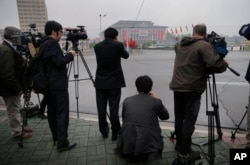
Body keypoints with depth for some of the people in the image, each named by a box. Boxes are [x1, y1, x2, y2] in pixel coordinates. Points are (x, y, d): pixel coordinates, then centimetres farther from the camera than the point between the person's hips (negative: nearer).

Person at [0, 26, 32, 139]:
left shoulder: (9, 48, 11)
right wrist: (17, 88, -22)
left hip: (13, 87, 10)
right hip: (10, 88, -10)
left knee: (16, 108, 20)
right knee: (13, 110, 3)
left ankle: (19, 127, 34)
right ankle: (17, 132, 17)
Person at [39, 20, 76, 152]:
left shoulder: (43, 44, 15)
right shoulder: (53, 43, -14)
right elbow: (59, 62, -21)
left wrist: (66, 55, 15)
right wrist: (70, 55, -6)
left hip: (48, 84, 10)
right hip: (57, 85, -10)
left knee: (52, 111, 14)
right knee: (62, 112, -6)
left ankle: (56, 137, 26)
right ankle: (62, 143, -3)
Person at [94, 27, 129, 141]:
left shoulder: (97, 46, 2)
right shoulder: (118, 45, -7)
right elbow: (126, 55, 11)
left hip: (100, 82, 3)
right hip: (115, 82, -2)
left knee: (101, 109, 11)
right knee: (114, 109, 3)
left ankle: (104, 131, 24)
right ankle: (115, 133, 13)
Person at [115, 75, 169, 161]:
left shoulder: (127, 100, 6)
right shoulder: (156, 102, 0)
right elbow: (165, 116, 18)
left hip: (127, 144, 3)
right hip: (147, 143, -2)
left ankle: (130, 151, 13)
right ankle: (151, 152, 5)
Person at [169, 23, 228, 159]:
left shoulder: (179, 45, 12)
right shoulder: (204, 45, -8)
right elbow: (216, 64, -19)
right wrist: (225, 64, 3)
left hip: (177, 86, 7)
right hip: (192, 89, -6)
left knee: (179, 118, 14)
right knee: (189, 120, 1)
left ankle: (179, 145, 26)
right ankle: (185, 150, 8)